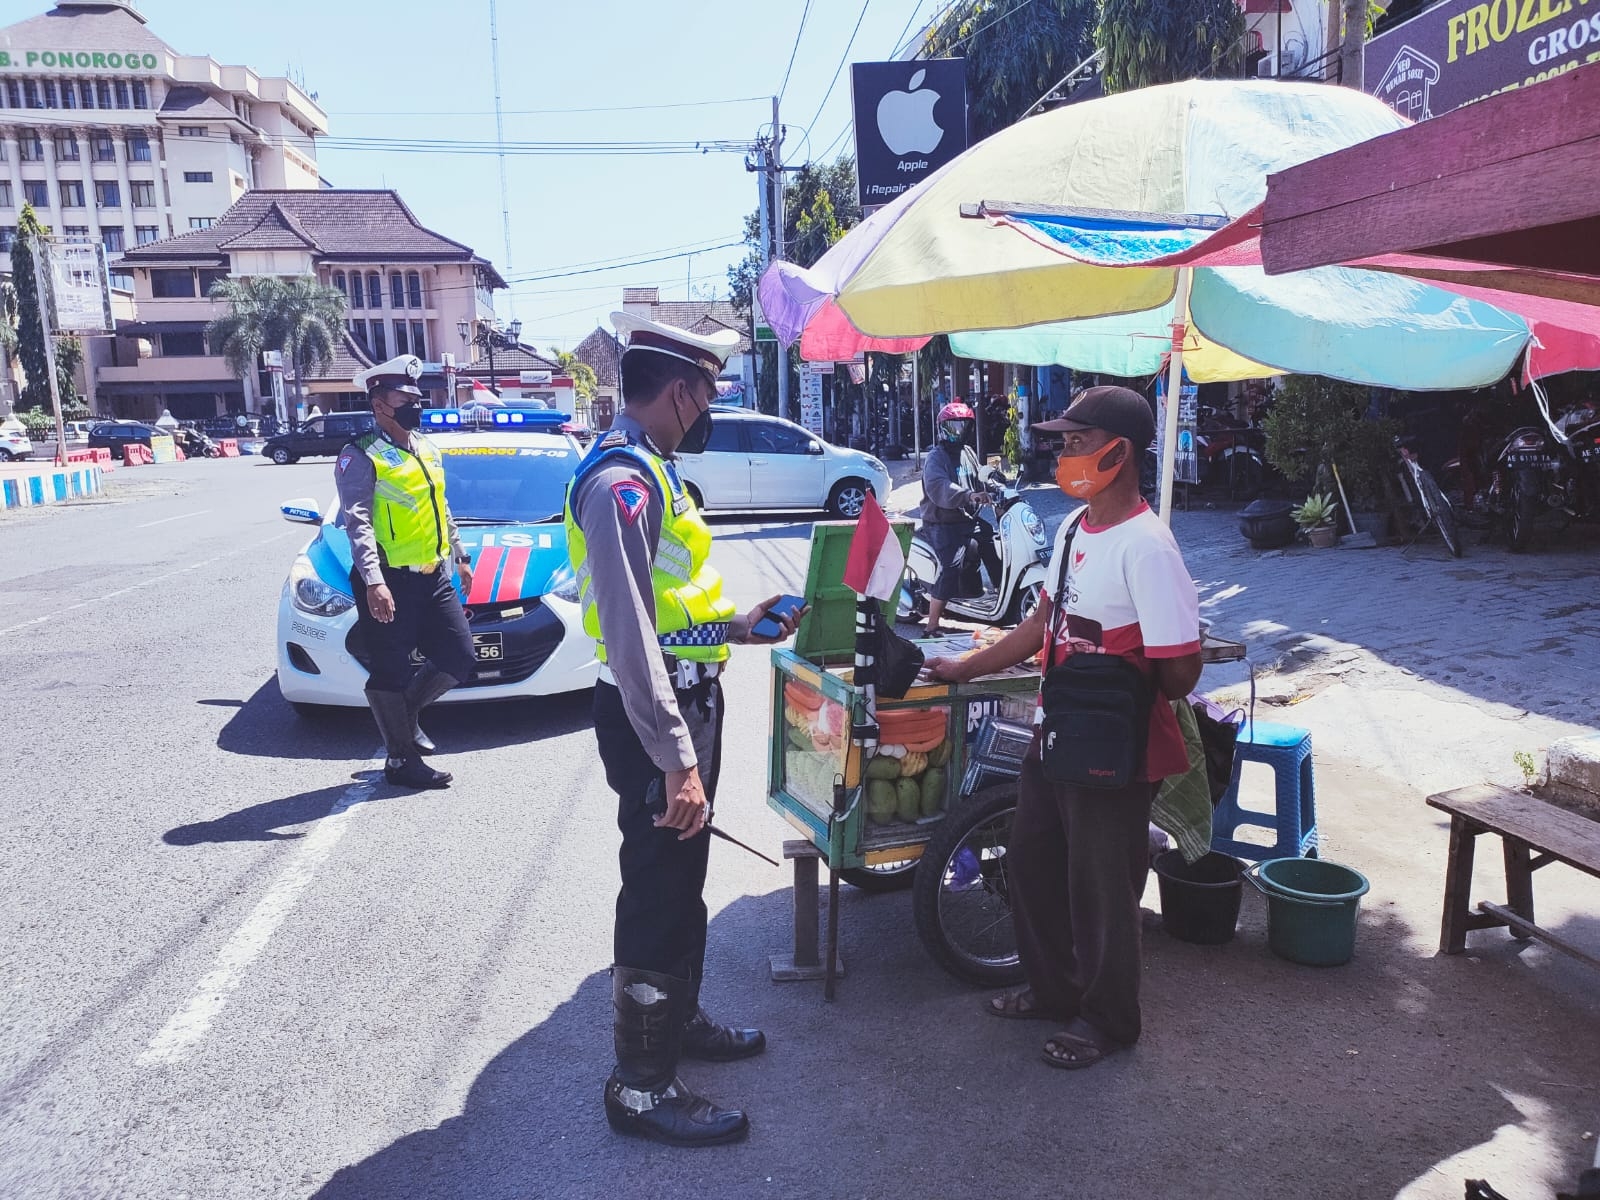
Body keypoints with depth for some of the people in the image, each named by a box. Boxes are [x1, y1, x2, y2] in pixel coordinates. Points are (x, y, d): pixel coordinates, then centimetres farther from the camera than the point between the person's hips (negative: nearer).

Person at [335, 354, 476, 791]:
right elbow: (358, 524, -19)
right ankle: (401, 760, 15)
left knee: (459, 658, 9)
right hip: (389, 584, -8)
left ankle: (405, 713, 31)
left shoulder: (427, 449, 15)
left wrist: (460, 556, 24)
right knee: (391, 672, 2)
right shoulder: (361, 457, -10)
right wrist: (373, 582, -28)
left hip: (434, 577, 8)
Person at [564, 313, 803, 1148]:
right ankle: (641, 1087, 18)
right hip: (655, 718, -10)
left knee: (682, 882, 23)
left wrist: (737, 624, 15)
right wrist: (676, 760, -27)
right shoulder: (622, 481, -21)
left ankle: (678, 1019, 42)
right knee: (657, 898, 2)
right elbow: (630, 634, -27)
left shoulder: (648, 469, 12)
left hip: (687, 703, 10)